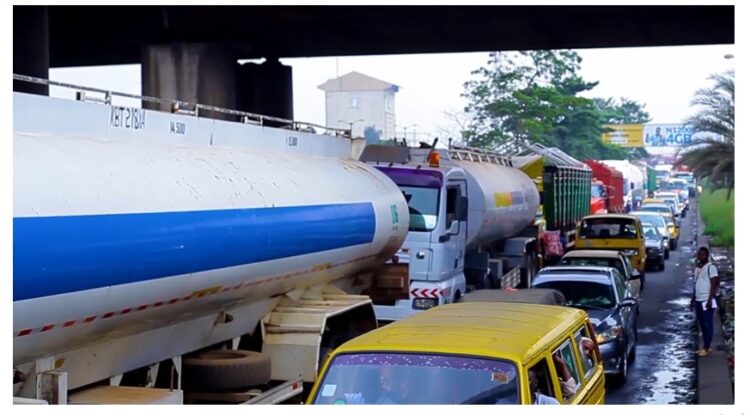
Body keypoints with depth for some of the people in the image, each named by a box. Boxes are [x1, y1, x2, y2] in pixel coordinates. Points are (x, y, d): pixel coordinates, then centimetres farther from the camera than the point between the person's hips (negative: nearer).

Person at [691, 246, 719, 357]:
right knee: (702, 324, 11)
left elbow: (714, 285, -14)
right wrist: (693, 299, 19)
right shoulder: (697, 267, 15)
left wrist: (710, 300, -19)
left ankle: (707, 347, 2)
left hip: (706, 301, -8)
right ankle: (705, 346, 17)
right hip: (698, 301, 8)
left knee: (707, 324, -3)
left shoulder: (711, 267, -10)